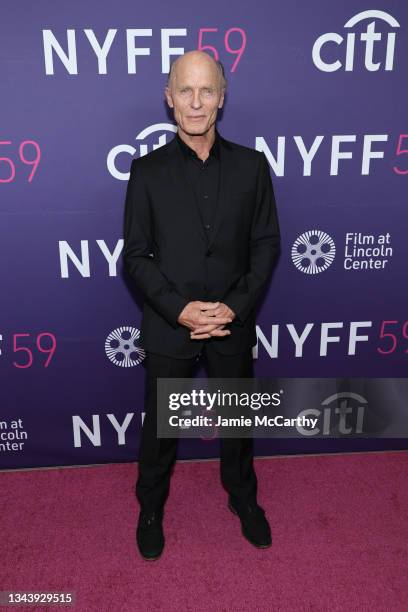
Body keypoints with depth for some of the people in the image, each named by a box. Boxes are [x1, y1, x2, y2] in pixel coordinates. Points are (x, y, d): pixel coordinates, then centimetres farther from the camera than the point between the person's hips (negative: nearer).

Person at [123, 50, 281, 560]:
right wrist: (180, 309, -18)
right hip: (168, 326, -1)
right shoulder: (148, 170, -5)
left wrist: (235, 306, -14)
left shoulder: (251, 165, -2)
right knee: (160, 425, 16)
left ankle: (243, 498, 47)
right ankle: (151, 508, 42)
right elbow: (136, 255, -6)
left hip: (233, 324, 2)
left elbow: (267, 243, -2)